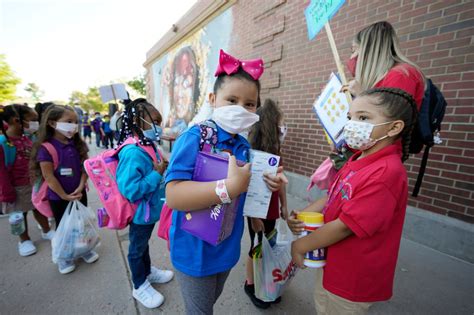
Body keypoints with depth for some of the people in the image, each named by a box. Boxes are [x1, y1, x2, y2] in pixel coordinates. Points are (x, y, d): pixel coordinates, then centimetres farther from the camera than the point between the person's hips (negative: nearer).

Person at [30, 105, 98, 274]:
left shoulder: (77, 145, -2)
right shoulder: (46, 148, -18)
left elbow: (84, 168, 0)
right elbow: (48, 176, -18)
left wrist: (80, 188, -11)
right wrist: (64, 196, -15)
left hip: (79, 193, 4)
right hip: (58, 197, -4)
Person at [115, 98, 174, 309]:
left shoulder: (147, 146, -1)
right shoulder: (133, 153, -31)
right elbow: (130, 190, -34)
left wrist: (162, 169, -2)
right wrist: (157, 174, -28)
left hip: (151, 209, 9)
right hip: (141, 212, -8)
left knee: (144, 244, 28)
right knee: (137, 248, 16)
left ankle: (148, 271, 51)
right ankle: (140, 286, 38)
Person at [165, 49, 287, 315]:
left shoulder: (244, 145, -3)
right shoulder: (194, 138, -24)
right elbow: (173, 195, -34)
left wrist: (268, 184, -11)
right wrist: (230, 187, -39)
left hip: (227, 247, 6)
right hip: (195, 250, -6)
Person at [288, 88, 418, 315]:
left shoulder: (386, 172, -30)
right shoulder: (357, 161, -2)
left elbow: (345, 226, -29)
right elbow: (331, 197, 4)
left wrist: (301, 245, -17)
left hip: (352, 277, -7)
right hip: (330, 261, 7)